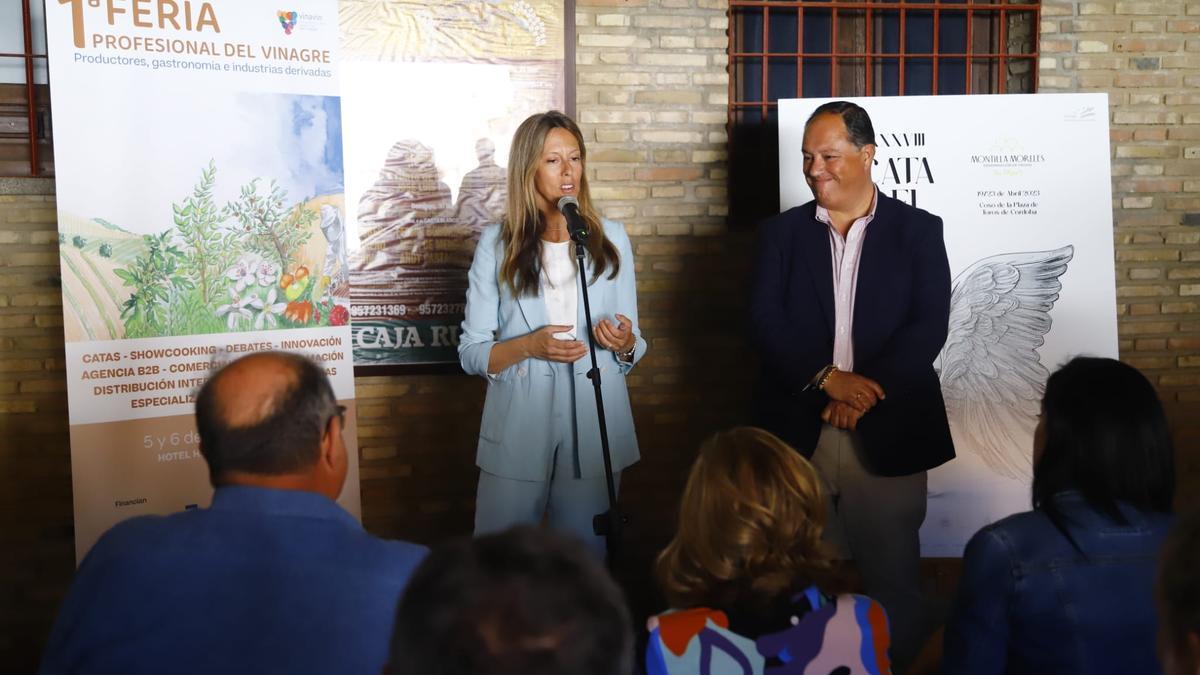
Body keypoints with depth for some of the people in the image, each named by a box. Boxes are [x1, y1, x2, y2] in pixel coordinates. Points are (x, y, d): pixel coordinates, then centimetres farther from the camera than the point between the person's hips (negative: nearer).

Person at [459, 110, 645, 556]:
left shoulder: (611, 239, 7)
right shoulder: (496, 245, 1)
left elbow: (632, 349, 12)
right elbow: (470, 353, 0)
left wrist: (624, 344, -10)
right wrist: (528, 346, -17)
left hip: (594, 427, 2)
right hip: (518, 431, -1)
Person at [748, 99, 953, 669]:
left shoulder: (918, 230, 5)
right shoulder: (782, 232, 8)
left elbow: (929, 326, -5)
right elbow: (764, 323, -3)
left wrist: (866, 391, -15)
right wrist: (828, 378, -15)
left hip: (887, 433, -1)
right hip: (797, 431, 1)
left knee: (894, 581, 6)